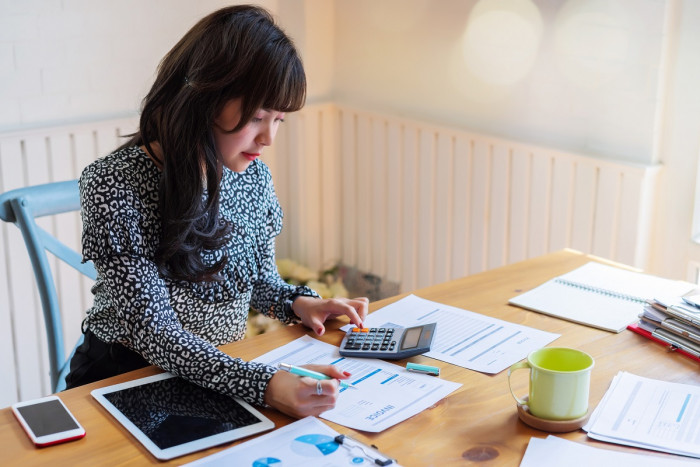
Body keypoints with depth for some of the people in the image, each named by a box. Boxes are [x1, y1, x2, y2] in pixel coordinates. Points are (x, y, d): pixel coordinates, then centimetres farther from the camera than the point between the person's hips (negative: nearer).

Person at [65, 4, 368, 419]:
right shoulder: (114, 186, -20)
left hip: (226, 375, 5)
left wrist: (297, 303, -10)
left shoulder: (254, 175, -2)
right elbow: (152, 328, -24)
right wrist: (263, 384, -37)